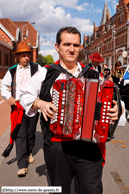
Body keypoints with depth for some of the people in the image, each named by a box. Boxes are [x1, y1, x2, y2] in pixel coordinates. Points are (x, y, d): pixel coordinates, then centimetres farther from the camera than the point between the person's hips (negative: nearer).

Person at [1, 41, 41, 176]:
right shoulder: (11, 71, 9)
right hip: (18, 107, 0)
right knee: (20, 135, -4)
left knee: (31, 132, 14)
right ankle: (22, 166, 1)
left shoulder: (36, 68, 5)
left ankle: (29, 152, 41)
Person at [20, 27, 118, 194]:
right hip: (57, 146, 0)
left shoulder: (94, 75, 6)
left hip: (90, 144, 1)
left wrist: (114, 111, -6)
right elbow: (25, 95, 10)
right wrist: (40, 103, -8)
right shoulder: (45, 74, 2)